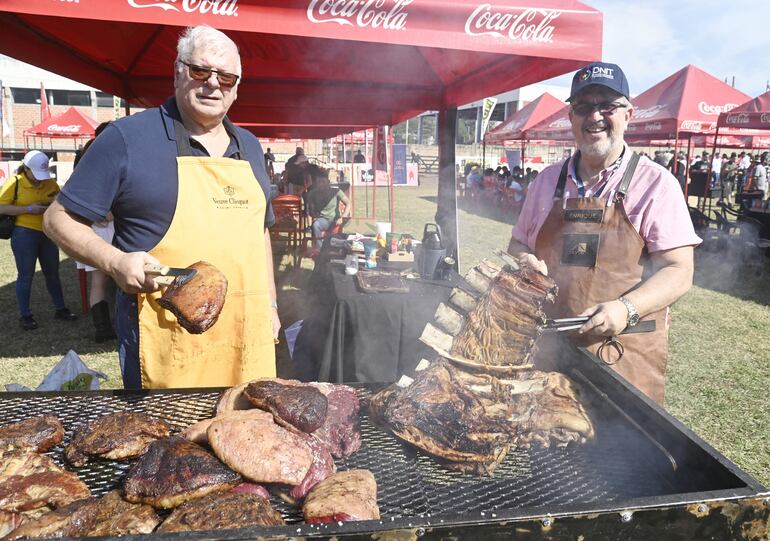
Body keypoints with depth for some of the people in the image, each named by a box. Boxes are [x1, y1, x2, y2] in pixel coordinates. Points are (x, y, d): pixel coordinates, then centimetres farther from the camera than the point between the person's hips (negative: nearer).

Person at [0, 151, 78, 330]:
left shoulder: (50, 183, 5)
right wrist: (29, 209, -19)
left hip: (48, 233, 5)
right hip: (24, 234, -5)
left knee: (53, 273, 13)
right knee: (26, 275, 3)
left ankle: (60, 309, 24)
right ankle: (25, 315, 13)